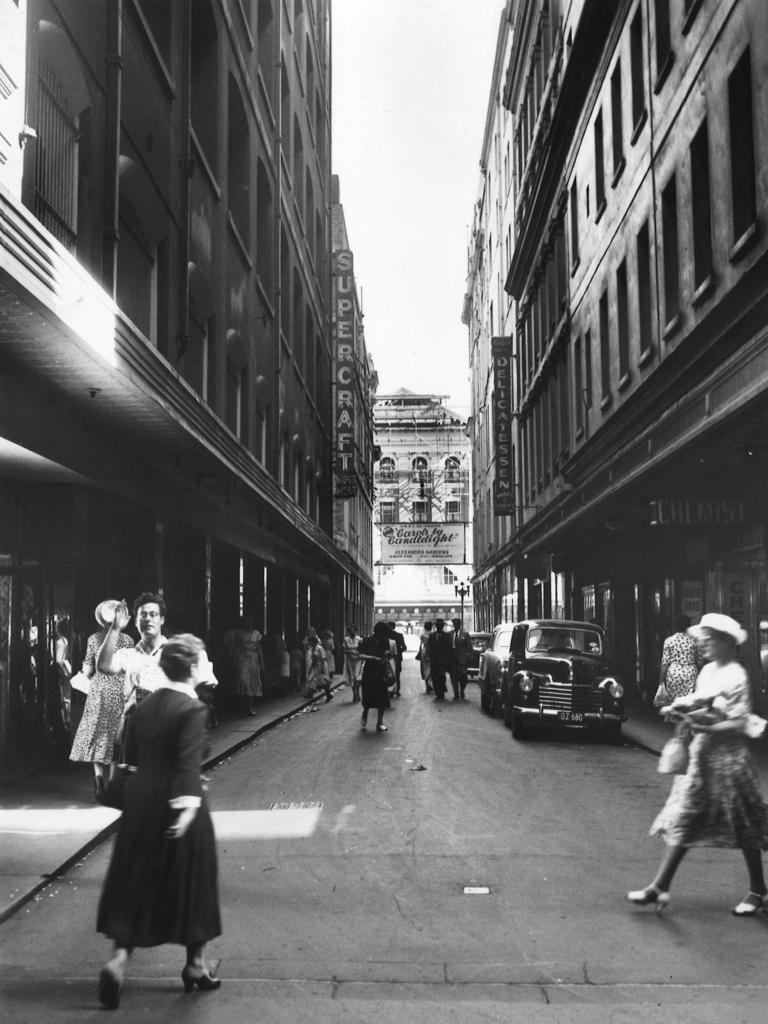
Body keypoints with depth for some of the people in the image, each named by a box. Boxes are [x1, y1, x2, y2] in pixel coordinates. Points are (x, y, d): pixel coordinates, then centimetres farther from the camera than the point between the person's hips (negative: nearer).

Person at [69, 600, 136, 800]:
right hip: (120, 693, 0)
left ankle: (98, 774, -13)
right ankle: (109, 783, 8)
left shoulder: (93, 639, -1)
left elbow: (87, 671, -1)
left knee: (96, 736, 8)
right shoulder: (127, 640, -2)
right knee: (114, 736, 8)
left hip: (98, 692, 0)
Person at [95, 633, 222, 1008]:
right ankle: (195, 964, 25)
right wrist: (189, 803, -32)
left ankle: (118, 958, -2)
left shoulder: (145, 705, 5)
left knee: (135, 886, 13)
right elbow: (189, 763, -26)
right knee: (190, 883, 12)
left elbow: (131, 755, 13)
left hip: (140, 803, 6)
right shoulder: (192, 709, -15)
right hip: (176, 805, -5)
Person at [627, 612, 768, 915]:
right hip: (701, 754, 8)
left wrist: (702, 727, -25)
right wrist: (683, 709, 0)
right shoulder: (707, 671, 8)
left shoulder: (735, 676, -15)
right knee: (683, 821, 5)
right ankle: (659, 887, 7)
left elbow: (738, 724, -18)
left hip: (728, 757, -8)